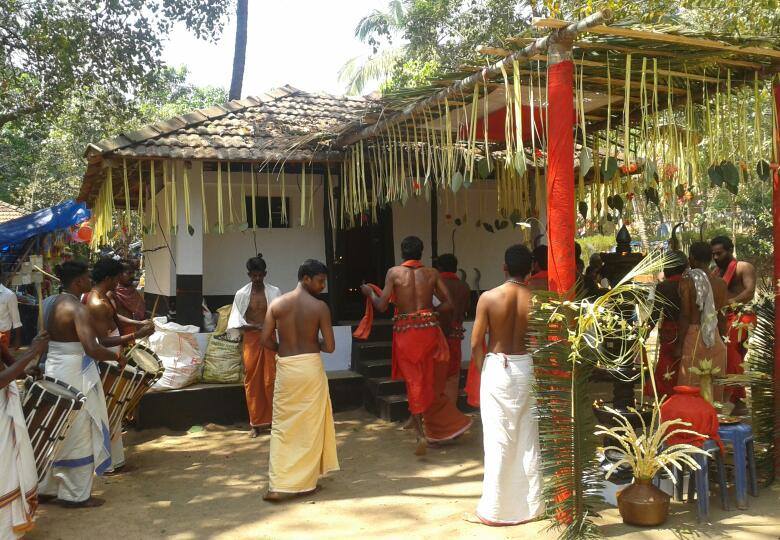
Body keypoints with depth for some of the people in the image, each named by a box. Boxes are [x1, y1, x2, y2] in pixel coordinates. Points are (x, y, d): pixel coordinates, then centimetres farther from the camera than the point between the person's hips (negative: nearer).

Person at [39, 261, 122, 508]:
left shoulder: (54, 304, 8)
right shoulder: (77, 309, -20)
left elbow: (45, 337, 14)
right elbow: (92, 349, -30)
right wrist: (116, 356, -14)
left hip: (54, 370, 9)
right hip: (74, 376, -9)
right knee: (78, 436, 3)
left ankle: (47, 488, 30)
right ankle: (76, 495, 13)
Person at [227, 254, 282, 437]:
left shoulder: (274, 292, 0)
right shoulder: (241, 294, 2)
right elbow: (235, 321, 0)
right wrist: (252, 326, -16)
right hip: (250, 340, 1)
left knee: (271, 380, -2)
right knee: (252, 381, 4)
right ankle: (256, 422, 14)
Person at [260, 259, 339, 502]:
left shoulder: (276, 304, 0)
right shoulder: (320, 307, -8)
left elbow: (265, 340, -1)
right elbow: (329, 346, -8)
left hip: (285, 367, 2)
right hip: (310, 366, -2)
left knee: (283, 426, 10)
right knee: (310, 426, 11)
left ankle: (278, 486, 6)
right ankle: (306, 482, 19)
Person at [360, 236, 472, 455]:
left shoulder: (394, 273, -4)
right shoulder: (432, 273, 2)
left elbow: (381, 305, -6)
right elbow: (448, 304, 0)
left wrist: (369, 292, 13)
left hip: (405, 331, -2)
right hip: (429, 330, 2)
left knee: (413, 382, 6)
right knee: (430, 381, 15)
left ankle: (421, 434, -2)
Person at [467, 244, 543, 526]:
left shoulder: (488, 298, -10)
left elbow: (476, 343, -8)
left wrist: (483, 371, 7)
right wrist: (540, 371, 11)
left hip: (497, 368, -2)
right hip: (528, 368, 2)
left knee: (499, 438, 4)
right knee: (527, 436, 13)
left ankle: (496, 508, 11)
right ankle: (530, 503, 23)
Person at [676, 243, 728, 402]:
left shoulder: (687, 281, -9)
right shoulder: (721, 283, 4)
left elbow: (685, 316, -11)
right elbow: (722, 317, 8)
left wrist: (679, 345, -7)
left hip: (693, 335, -4)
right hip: (715, 339, 4)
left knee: (691, 386, 2)